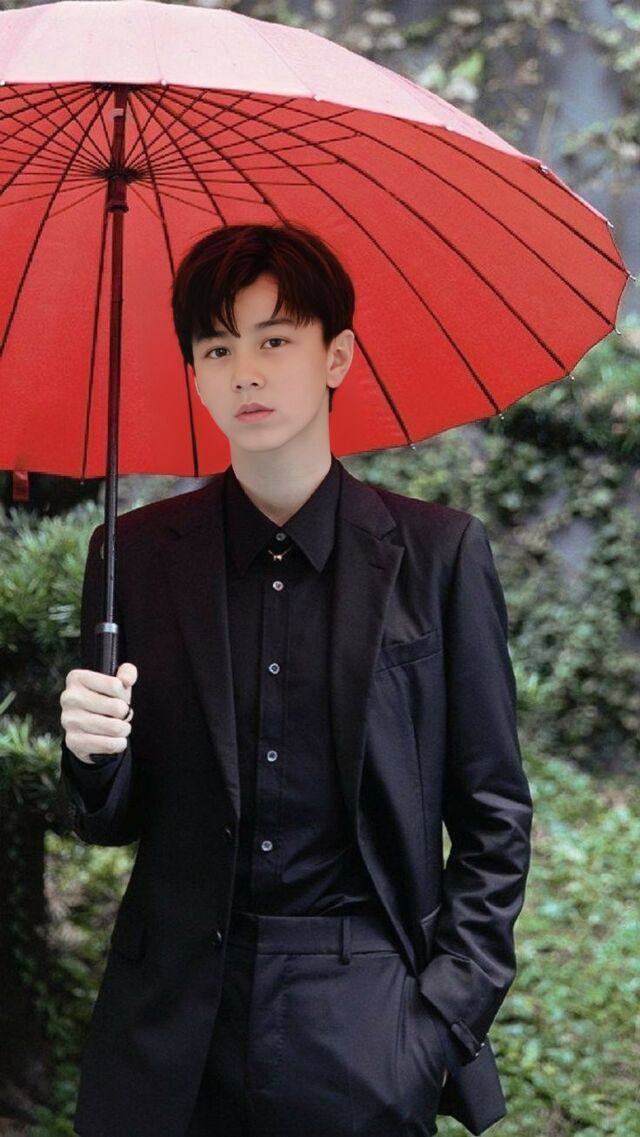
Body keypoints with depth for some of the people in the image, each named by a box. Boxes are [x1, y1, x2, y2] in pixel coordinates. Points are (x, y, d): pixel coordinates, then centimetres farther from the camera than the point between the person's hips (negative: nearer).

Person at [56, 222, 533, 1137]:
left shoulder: (440, 551, -1)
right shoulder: (135, 555, 3)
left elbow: (495, 819, 2)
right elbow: (111, 823, 7)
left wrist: (444, 1021, -6)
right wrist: (93, 757, -14)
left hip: (363, 1030, -1)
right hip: (174, 1028, 2)